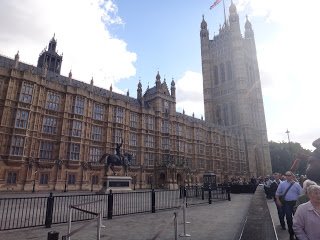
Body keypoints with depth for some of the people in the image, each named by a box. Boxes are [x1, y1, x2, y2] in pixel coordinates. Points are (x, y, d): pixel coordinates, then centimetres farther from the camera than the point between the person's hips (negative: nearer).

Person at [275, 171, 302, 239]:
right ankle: (291, 234, 19)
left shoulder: (296, 184, 1)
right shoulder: (282, 184, 2)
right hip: (287, 203, 0)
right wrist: (278, 201, -4)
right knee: (289, 218, 4)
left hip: (295, 203, 0)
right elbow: (277, 193, 5)